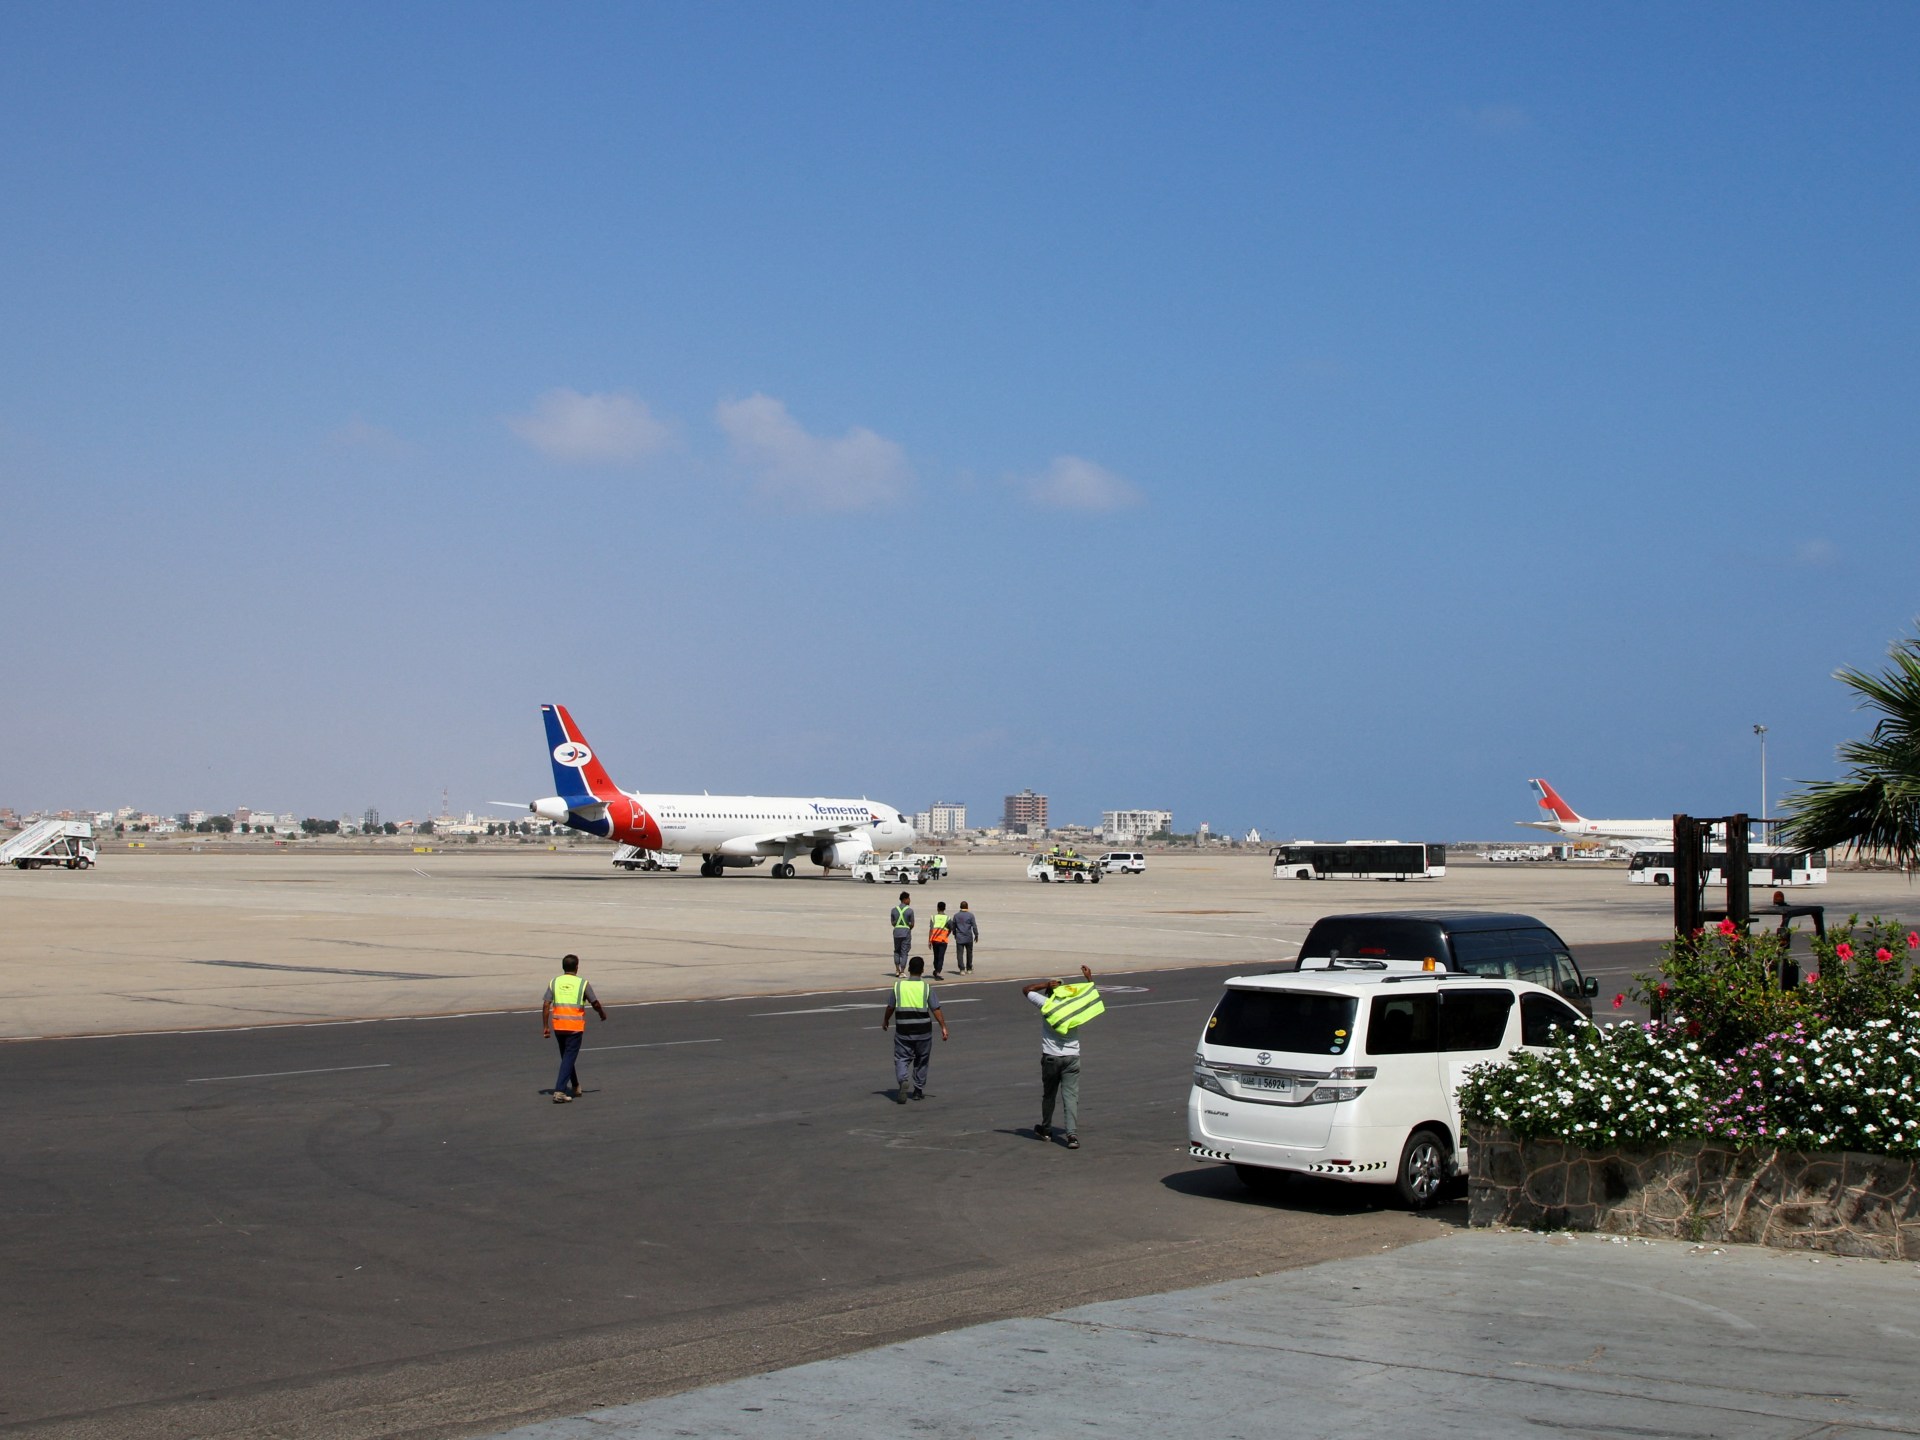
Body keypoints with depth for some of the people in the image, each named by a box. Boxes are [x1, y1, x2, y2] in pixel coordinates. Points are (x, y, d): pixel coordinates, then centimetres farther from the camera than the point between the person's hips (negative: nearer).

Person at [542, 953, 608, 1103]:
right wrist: (603, 1014, 23)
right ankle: (560, 1091, -13)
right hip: (575, 1027, -4)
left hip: (558, 1026, 4)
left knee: (567, 1057, 20)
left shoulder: (554, 982, 3)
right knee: (569, 1058, -2)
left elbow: (546, 1005, -2)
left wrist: (545, 1026, 4)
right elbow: (595, 1003, 3)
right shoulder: (582, 984, -5)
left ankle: (575, 1087, 34)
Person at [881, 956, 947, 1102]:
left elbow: (890, 1007, 6)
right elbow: (936, 1009, -8)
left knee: (901, 1058, 6)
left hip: (903, 1031, 0)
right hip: (923, 1031, 0)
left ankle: (902, 1081, -21)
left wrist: (885, 1020, 23)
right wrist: (943, 1027, -2)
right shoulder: (926, 988, -6)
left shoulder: (898, 986, -2)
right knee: (921, 1060, 15)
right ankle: (918, 1091, 22)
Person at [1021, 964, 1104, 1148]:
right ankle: (1072, 1134, -16)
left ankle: (1046, 1130, 31)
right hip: (1072, 1057, 1)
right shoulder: (1076, 1004, 2)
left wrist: (1046, 984, 5)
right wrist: (1089, 978, 30)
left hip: (1051, 1057, -1)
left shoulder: (1046, 1004, -4)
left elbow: (1026, 990, 9)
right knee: (1071, 1097, -3)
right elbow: (1091, 995, 21)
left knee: (1048, 1095, 16)